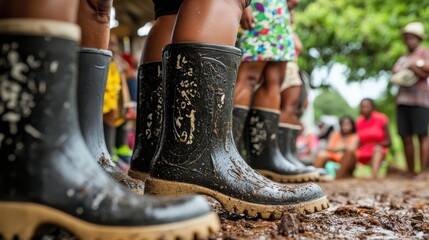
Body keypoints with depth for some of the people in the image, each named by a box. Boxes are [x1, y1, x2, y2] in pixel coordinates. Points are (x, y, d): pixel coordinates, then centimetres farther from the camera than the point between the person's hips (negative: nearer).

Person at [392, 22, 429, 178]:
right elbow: (395, 71, 10)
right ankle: (410, 172, 2)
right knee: (406, 137, 0)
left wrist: (413, 64, -4)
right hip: (402, 99, 6)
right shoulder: (403, 58, 26)